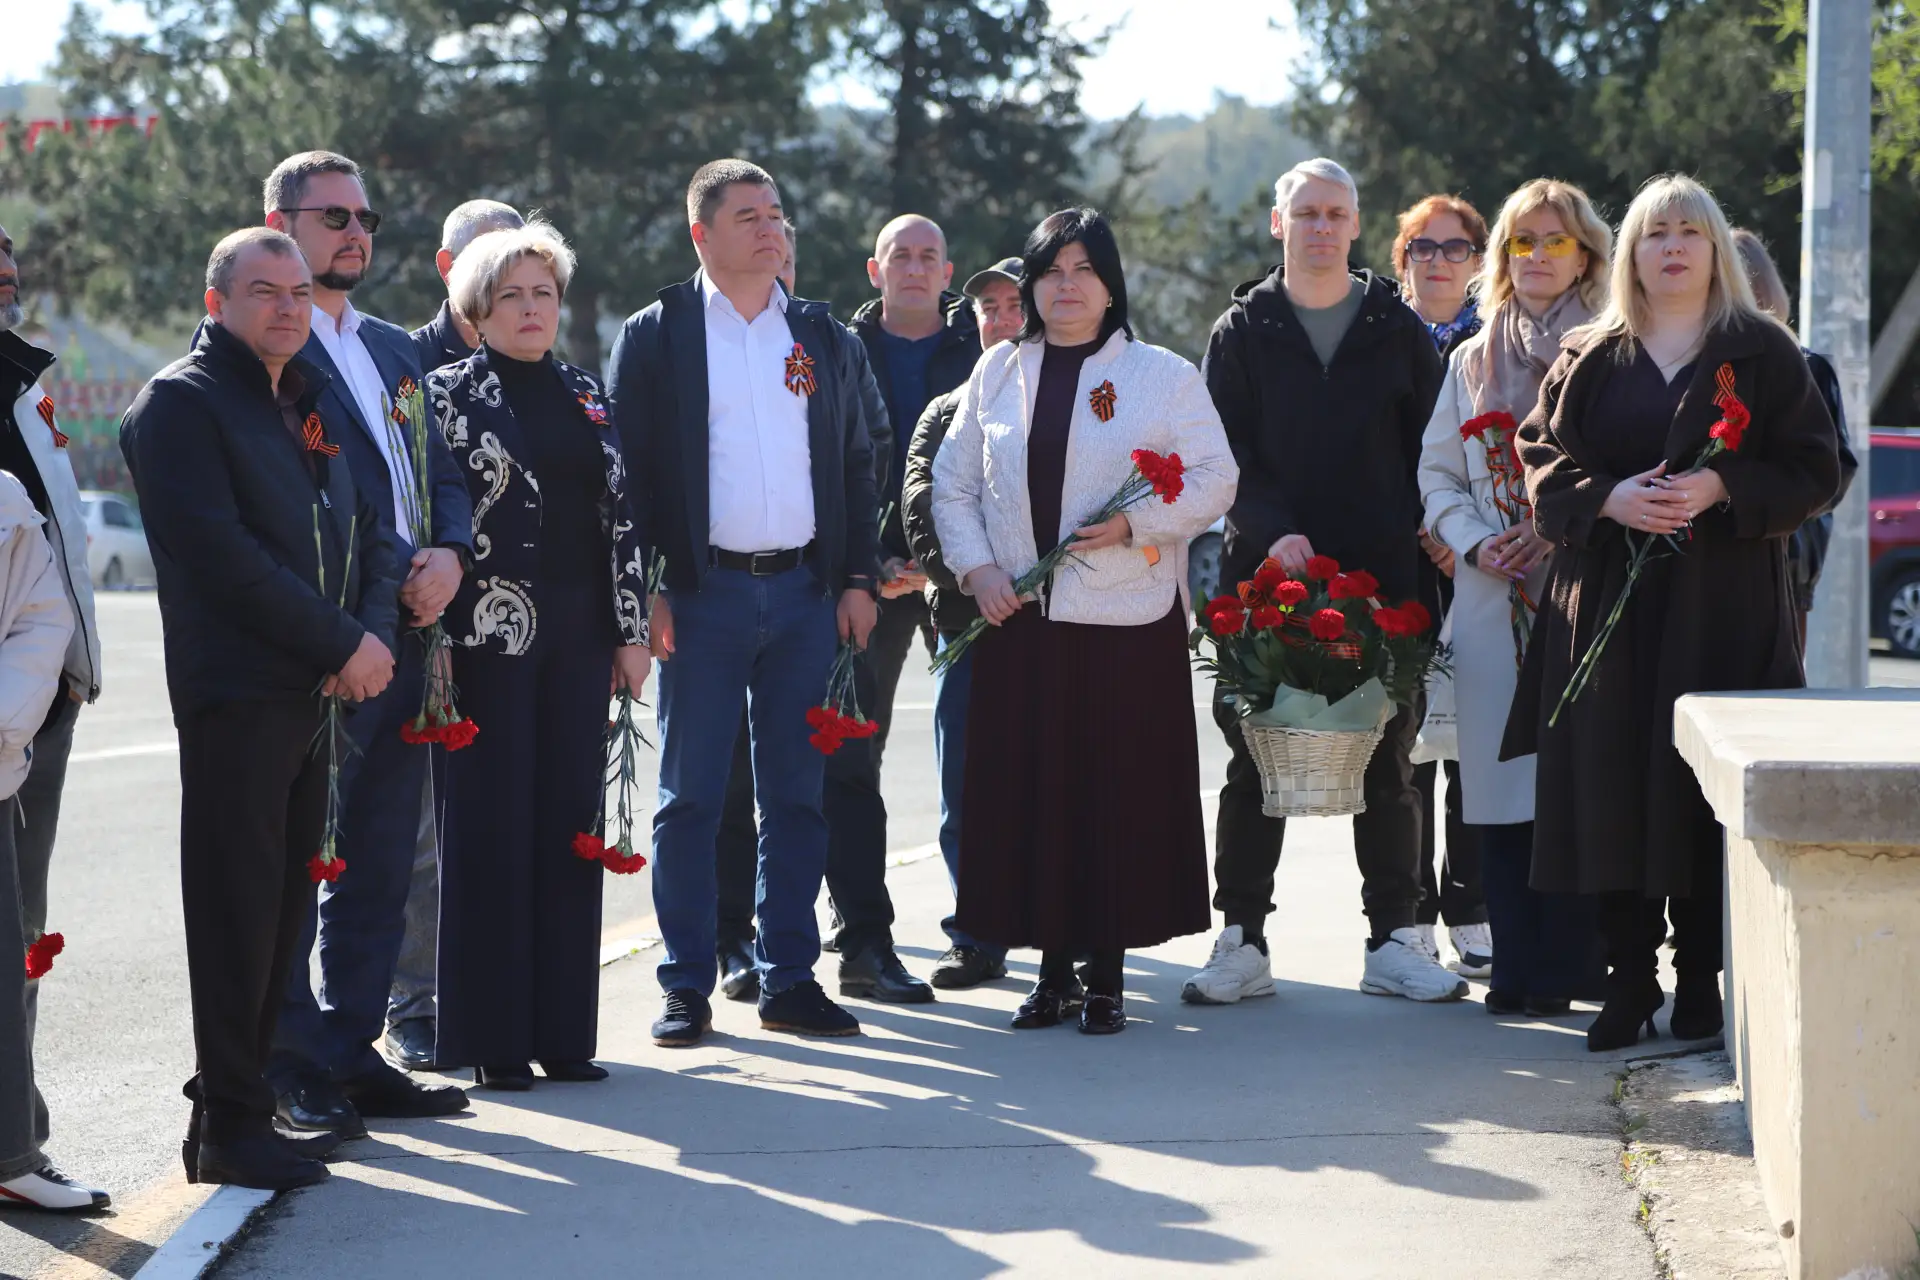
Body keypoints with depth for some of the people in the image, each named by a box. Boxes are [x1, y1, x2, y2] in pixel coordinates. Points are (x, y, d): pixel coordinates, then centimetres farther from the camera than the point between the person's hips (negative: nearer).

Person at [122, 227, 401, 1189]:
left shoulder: (310, 402, 21)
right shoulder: (181, 402, -4)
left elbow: (372, 531, 18)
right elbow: (219, 551, -15)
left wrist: (375, 636, -2)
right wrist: (339, 644, -14)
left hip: (322, 691, 7)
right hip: (237, 692, -7)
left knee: (285, 904, 9)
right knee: (238, 906, -5)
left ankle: (235, 1100, 18)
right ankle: (230, 1126, -1)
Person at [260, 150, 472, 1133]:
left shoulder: (393, 349, 21)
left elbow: (444, 477, 19)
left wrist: (449, 554, -1)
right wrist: (402, 570, -16)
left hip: (403, 639, 8)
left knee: (380, 867, 11)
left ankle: (353, 1052, 18)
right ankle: (295, 1067, 5)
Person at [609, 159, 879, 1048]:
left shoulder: (822, 336, 12)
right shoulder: (655, 335, 1)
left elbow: (856, 464, 15)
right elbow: (630, 470, -2)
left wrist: (859, 579, 6)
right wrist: (646, 591, -9)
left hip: (805, 592, 4)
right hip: (702, 596, -3)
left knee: (797, 794, 7)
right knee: (691, 796, 0)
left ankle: (788, 980, 14)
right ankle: (687, 986, 6)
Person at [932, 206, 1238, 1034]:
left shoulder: (1161, 375, 4)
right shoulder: (997, 373, 12)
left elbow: (1214, 480, 0)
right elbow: (952, 480, 14)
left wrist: (1136, 524, -13)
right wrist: (975, 567, 0)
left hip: (1127, 623, -2)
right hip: (1019, 621, 3)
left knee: (1120, 796, -2)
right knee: (1029, 791, 3)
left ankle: (1106, 974, 8)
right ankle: (1054, 969, 14)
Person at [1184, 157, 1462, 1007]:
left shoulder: (1397, 329, 9)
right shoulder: (1242, 331, 7)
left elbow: (1428, 449, 9)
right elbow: (1222, 456, 0)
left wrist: (1418, 546, -3)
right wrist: (1273, 532, -16)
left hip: (1380, 575, 1)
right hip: (1265, 572, -1)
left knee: (1387, 765, 4)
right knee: (1254, 763, 1)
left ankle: (1393, 942, 11)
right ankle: (1242, 943, 6)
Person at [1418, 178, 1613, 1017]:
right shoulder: (1472, 363, 17)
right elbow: (1437, 474, 16)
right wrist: (1474, 542, -1)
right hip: (1492, 598, 4)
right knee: (1499, 781, 1)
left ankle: (1568, 963, -2)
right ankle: (1519, 966, 6)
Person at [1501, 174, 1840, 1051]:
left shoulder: (1762, 353, 6)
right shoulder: (1588, 359, 13)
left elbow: (1812, 468, 1)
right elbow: (1543, 455, 8)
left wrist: (1722, 487, -14)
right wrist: (1609, 497, -10)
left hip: (1723, 607, -2)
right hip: (1608, 606, 2)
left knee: (1702, 784, -5)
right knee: (1609, 789, -3)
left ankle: (1700, 976, 4)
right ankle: (1629, 975, 5)